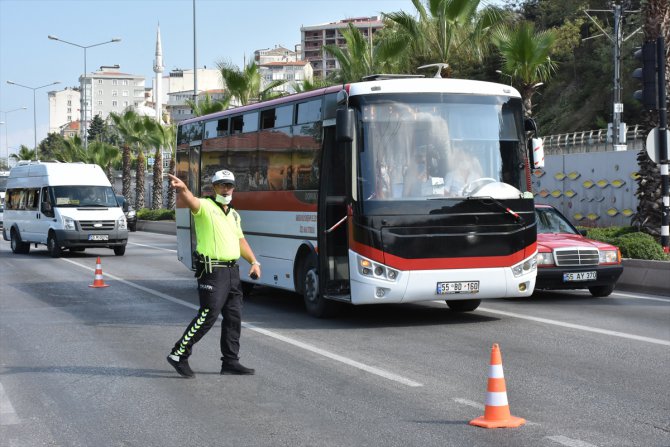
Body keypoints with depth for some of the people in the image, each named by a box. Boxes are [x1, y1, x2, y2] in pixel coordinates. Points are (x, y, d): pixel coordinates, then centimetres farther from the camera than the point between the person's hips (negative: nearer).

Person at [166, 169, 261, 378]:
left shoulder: (234, 214, 19)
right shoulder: (205, 206, -6)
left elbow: (241, 241, 27)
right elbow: (187, 200, -27)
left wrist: (254, 262, 15)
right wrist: (181, 188, -50)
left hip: (232, 271, 8)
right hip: (212, 271, -8)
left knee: (234, 317, 9)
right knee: (208, 315, -11)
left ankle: (230, 362, 17)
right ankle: (179, 355, 0)